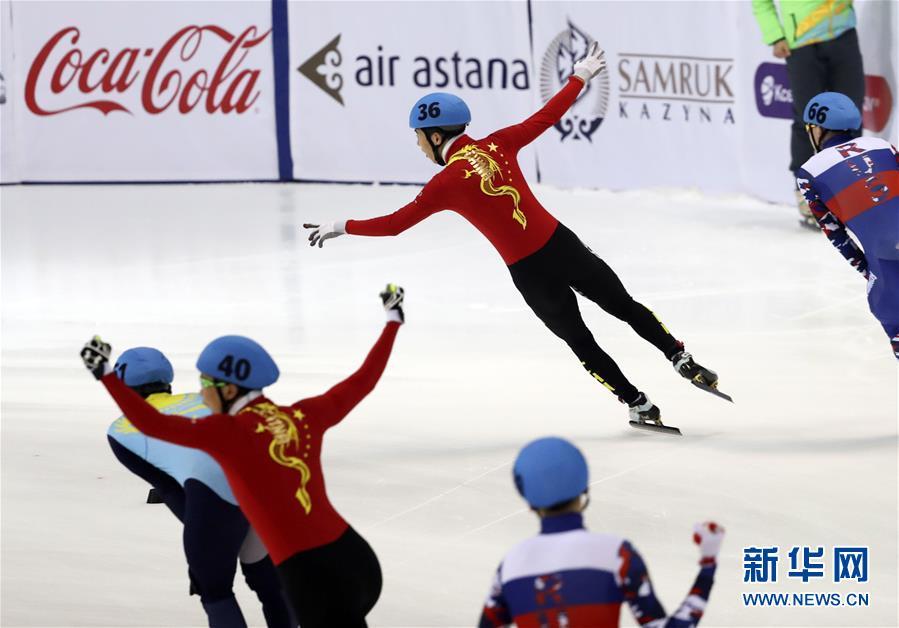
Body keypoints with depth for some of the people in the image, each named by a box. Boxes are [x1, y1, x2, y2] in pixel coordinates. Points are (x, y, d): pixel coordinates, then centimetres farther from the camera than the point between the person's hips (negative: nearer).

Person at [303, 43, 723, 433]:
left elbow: (394, 224, -6)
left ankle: (640, 406, 19)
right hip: (563, 245, 4)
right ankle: (684, 362, 20)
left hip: (531, 273, -4)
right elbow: (547, 115, 11)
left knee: (580, 342, 15)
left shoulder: (447, 182, -9)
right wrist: (581, 75, 24)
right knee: (624, 306, 22)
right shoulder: (497, 145, 2)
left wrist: (342, 227, 5)